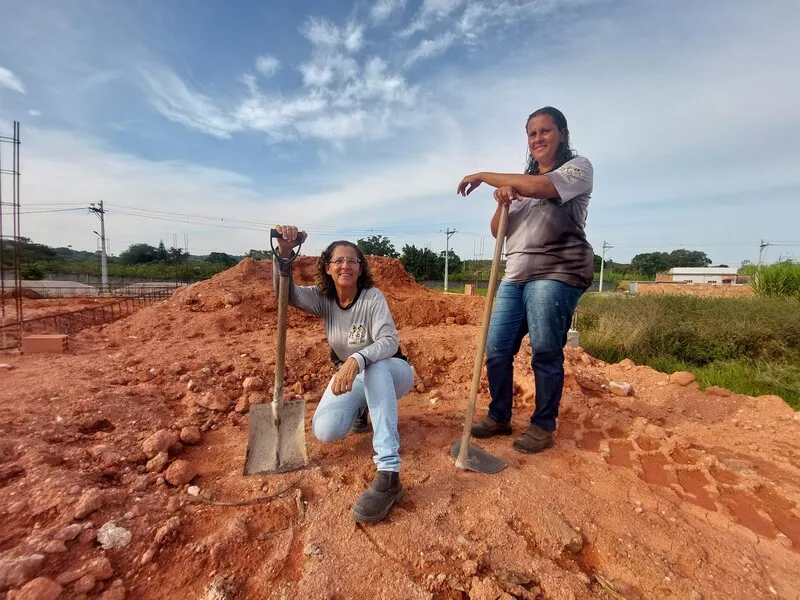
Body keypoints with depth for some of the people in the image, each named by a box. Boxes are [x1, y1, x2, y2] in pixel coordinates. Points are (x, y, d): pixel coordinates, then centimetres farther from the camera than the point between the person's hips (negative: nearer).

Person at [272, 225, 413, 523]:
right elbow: (285, 293, -22)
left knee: (373, 367, -40)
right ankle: (361, 411, 17)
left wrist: (357, 360, -52)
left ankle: (389, 475, -42)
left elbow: (389, 342, -33)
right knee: (324, 431, -21)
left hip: (390, 372, -3)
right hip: (350, 376, 4)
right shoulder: (323, 298, -7)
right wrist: (284, 252, -39)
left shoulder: (372, 297, -20)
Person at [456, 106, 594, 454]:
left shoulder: (578, 167, 6)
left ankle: (543, 426, 13)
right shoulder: (521, 182, 25)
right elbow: (498, 231, 18)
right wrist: (502, 202, -3)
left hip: (556, 273, -6)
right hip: (515, 275, 6)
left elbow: (538, 187, -16)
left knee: (545, 353, -5)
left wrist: (484, 176, -7)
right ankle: (499, 417, 18)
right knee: (496, 349, 2)